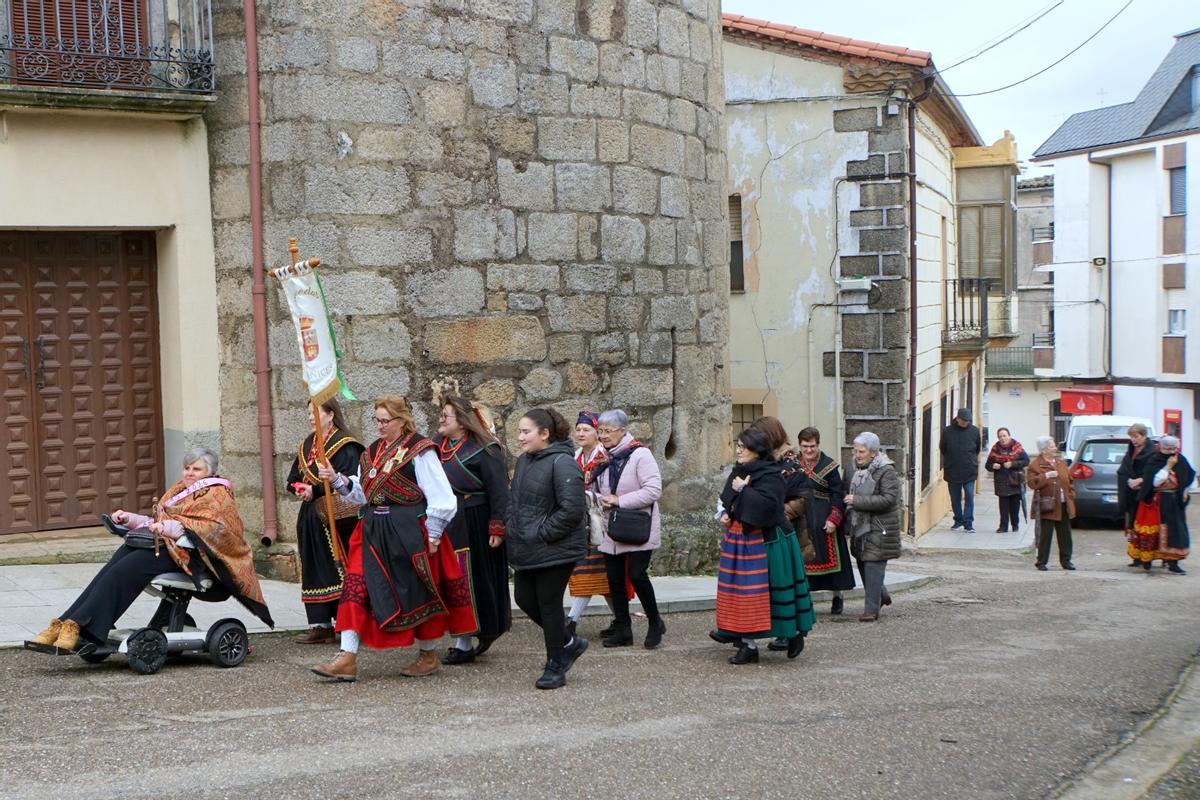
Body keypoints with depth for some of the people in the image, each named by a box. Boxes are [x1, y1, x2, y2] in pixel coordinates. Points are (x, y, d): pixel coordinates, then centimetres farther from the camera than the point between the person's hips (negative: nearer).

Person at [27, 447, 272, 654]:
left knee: (124, 570, -28)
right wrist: (129, 518, 9)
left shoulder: (217, 494, 4)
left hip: (186, 552, -7)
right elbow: (156, 523, 27)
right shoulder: (179, 489, 30)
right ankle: (64, 625, -33)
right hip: (163, 544, 7)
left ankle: (78, 628, -37)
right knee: (114, 568, -21)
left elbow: (207, 527, -14)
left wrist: (170, 527, -27)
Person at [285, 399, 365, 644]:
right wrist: (299, 488, -4)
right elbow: (293, 479, 18)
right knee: (314, 572, 6)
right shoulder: (306, 446, 16)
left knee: (338, 570, -7)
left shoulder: (345, 446, -8)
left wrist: (316, 490, -19)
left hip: (336, 517, -8)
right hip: (311, 517, 8)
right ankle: (320, 624, 8)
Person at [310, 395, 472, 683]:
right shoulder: (373, 451, 13)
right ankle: (347, 659, -4)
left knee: (417, 593, 6)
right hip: (374, 531, 7)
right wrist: (336, 479, 0)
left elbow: (440, 497, -12)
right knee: (357, 589, -3)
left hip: (409, 532, -7)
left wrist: (431, 536, -13)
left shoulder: (419, 451, -10)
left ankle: (429, 654, 23)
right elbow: (362, 492, 15)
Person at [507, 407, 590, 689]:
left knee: (549, 604, 0)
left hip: (555, 550, -9)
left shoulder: (561, 463, -17)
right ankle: (568, 643, 30)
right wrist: (513, 530, 8)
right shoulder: (524, 460, 10)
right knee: (524, 598, 11)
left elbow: (572, 509, -23)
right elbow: (514, 498, 22)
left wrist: (542, 534, -19)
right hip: (526, 550, 9)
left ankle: (555, 666, 15)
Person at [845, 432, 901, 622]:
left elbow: (888, 499, -22)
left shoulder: (886, 471, -14)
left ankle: (871, 609, -3)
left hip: (878, 529, -8)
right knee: (862, 563, 15)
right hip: (861, 526, 8)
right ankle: (881, 596, 36)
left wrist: (857, 501, -22)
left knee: (873, 566, -8)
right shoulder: (859, 469, 12)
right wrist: (850, 500, 7)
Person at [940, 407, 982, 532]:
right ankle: (958, 520, 24)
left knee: (969, 497, -6)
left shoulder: (974, 431, -1)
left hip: (969, 471, -1)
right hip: (952, 471, 1)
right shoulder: (948, 431, -4)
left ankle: (968, 523, -2)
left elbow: (978, 448, 13)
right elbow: (942, 448, 9)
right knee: (955, 498, 10)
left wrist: (971, 460, 12)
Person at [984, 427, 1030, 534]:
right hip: (1001, 481, 0)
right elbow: (987, 465, 7)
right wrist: (993, 466, -16)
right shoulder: (995, 449, 1)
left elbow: (1026, 460, -7)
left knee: (1015, 504, 6)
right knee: (1004, 504, -4)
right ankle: (1003, 526, -2)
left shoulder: (1017, 447, -3)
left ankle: (1015, 524, 19)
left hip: (1015, 480, 0)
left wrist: (1013, 464, -17)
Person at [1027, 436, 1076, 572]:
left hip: (1063, 505, 6)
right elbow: (1031, 483, -15)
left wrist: (1071, 495, 8)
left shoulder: (1061, 462, 13)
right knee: (1045, 535, -3)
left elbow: (1069, 480, 18)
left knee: (1065, 535, 9)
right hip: (1048, 506, -6)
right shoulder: (1035, 465, -5)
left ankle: (1066, 560, 18)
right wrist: (1046, 476, -22)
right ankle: (1041, 562, 5)